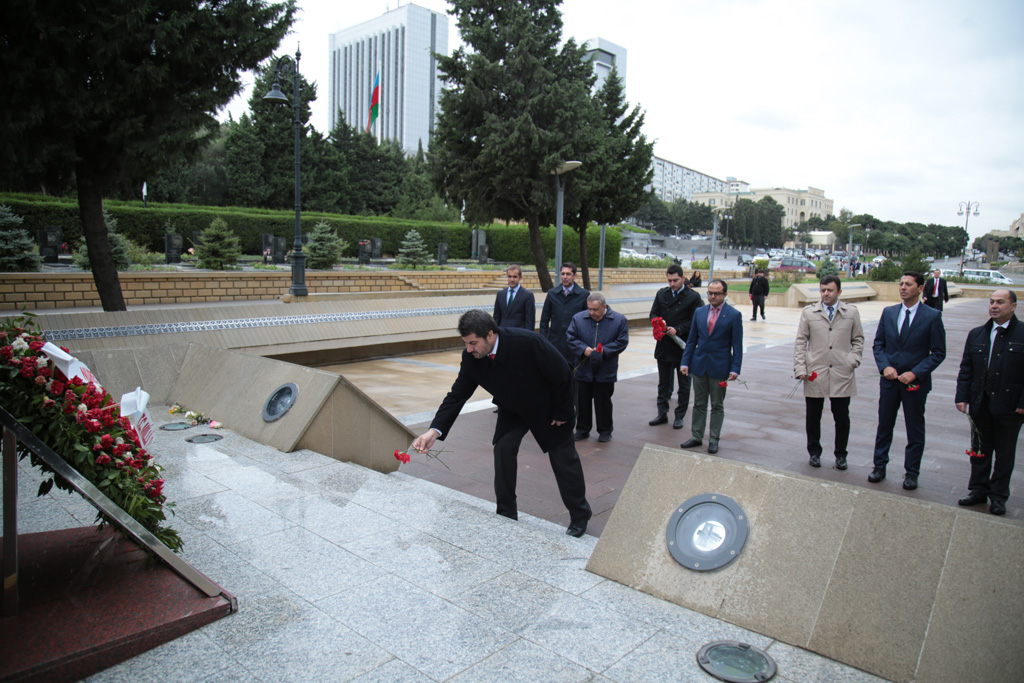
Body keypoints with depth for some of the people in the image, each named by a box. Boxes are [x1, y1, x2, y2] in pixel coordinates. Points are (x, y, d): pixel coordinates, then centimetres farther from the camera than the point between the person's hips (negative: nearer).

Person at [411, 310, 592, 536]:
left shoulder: (528, 342, -40)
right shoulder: (471, 358, -23)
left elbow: (563, 376, -27)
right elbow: (457, 394, -17)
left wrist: (562, 413, -15)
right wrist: (434, 430, -30)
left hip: (548, 406, -4)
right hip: (513, 409, 4)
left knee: (564, 458, 5)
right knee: (503, 448, -9)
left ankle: (580, 517, 23)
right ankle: (506, 514, 9)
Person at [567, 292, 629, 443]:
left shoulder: (619, 320, -5)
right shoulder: (578, 318, -2)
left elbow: (622, 341, -4)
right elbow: (571, 338, 0)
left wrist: (604, 351, -16)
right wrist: (583, 349, -16)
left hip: (606, 372, -2)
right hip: (583, 370, 2)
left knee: (603, 402, 8)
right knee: (582, 401, 11)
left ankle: (605, 431, 23)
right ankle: (582, 429, 25)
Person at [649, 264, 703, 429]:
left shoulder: (693, 297, -8)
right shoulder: (661, 294, 6)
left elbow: (695, 322, -10)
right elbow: (653, 313, 8)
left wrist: (677, 329, -22)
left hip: (683, 347, -4)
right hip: (664, 346, 4)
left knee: (684, 384, 8)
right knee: (663, 382, 13)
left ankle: (679, 416, 19)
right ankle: (662, 414, 24)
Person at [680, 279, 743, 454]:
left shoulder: (734, 315, -6)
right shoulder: (699, 312, 5)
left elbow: (737, 345, -6)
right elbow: (691, 340, 9)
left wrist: (735, 369, -12)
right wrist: (685, 362, 3)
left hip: (719, 367, -3)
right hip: (699, 365, 4)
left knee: (717, 405, 7)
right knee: (699, 404, 11)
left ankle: (714, 439, 17)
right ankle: (696, 437, 20)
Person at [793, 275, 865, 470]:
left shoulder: (851, 313, 5)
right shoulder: (808, 313, 3)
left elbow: (858, 339, 14)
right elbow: (800, 342, 5)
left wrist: (853, 360, -1)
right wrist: (800, 368, -3)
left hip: (842, 374, 0)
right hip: (815, 374, 0)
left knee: (842, 417, 6)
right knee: (813, 417, 8)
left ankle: (841, 455, 22)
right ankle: (814, 452, 25)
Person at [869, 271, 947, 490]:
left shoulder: (932, 316, -7)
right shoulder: (888, 312, 4)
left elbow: (938, 353, -7)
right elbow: (878, 344, 8)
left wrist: (915, 373, -17)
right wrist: (885, 366, -9)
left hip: (915, 382, -3)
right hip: (889, 380, 3)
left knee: (915, 430, 8)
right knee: (884, 426, 12)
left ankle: (911, 472, 22)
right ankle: (879, 466, 25)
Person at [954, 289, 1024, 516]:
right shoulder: (976, 335, 6)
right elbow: (966, 369, 7)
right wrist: (962, 396, -1)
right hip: (980, 404, 4)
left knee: (1004, 453, 10)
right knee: (979, 450, 13)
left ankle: (998, 496, 23)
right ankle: (978, 490, 26)